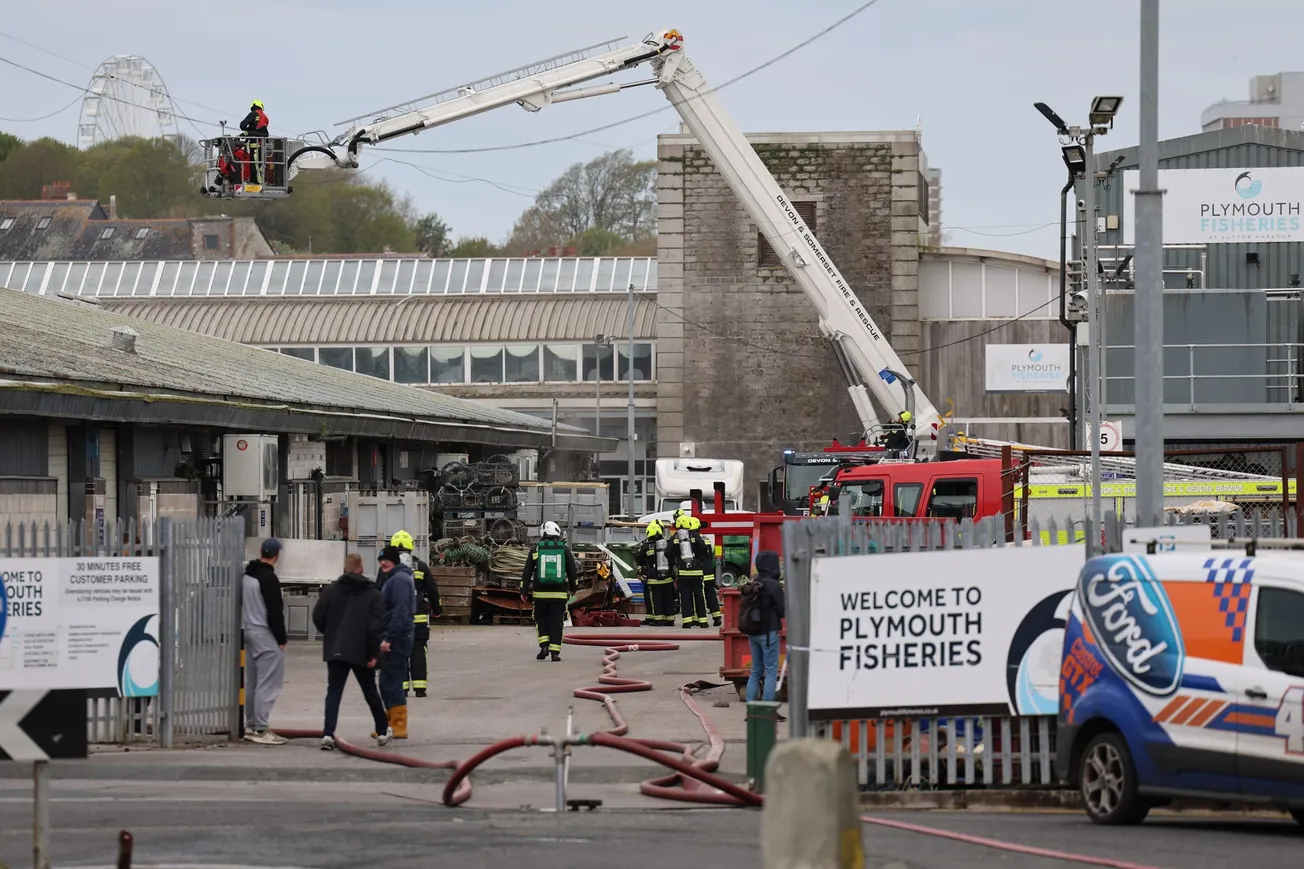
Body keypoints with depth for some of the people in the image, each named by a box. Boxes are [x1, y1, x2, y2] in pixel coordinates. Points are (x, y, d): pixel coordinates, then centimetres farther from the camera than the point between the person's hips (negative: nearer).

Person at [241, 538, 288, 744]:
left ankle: (251, 726, 19)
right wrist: (281, 639, -11)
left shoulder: (247, 575, 11)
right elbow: (275, 612, -18)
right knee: (268, 684, -8)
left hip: (249, 631, 9)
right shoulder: (269, 578, -17)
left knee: (252, 682, 14)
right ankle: (261, 729, -11)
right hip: (266, 635, -9)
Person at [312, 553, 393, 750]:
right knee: (370, 692, 15)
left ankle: (328, 734, -15)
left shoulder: (331, 590, 0)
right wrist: (374, 652, -8)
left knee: (334, 692, 1)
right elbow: (377, 625, -11)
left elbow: (318, 617, -2)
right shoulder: (372, 593, -3)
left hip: (335, 651, 0)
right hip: (361, 652, 0)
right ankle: (383, 731, 27)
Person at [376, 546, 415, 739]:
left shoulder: (399, 579, -14)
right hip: (392, 640, 11)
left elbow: (400, 612, -23)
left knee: (391, 683, -10)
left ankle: (398, 727, -8)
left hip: (396, 641, -11)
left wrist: (388, 638, -25)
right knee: (388, 684, 15)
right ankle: (392, 724, 21)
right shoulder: (391, 579, 19)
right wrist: (385, 637, 19)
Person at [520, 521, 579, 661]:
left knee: (542, 620, 13)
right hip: (560, 593, 0)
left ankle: (544, 646, -3)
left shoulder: (536, 549, 2)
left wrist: (524, 591, 6)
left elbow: (527, 572, 1)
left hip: (540, 592, 0)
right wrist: (573, 588, 25)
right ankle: (555, 652, -2)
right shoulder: (565, 549, 3)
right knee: (556, 622, 3)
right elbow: (573, 570, 10)